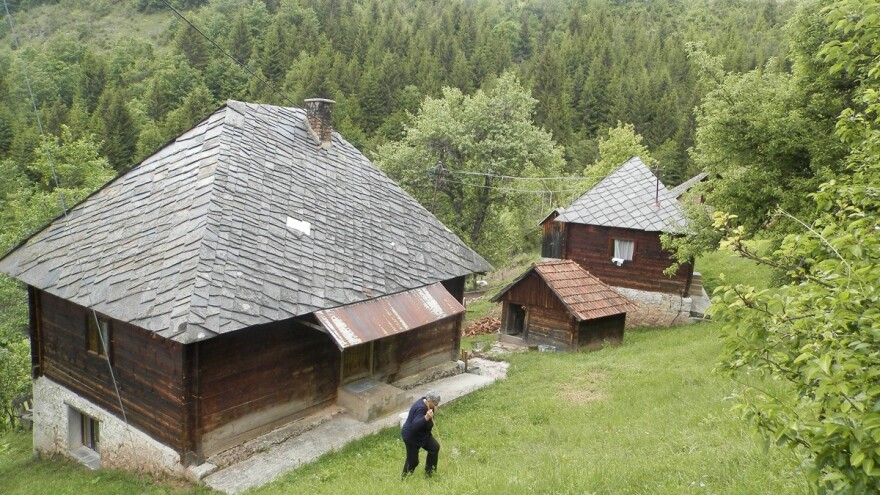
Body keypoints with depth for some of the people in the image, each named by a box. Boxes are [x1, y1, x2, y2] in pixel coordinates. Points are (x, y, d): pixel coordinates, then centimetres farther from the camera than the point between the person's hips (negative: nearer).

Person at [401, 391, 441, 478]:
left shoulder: (427, 404, -4)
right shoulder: (420, 409, -33)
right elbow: (415, 425, -45)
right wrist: (426, 417, -55)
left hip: (423, 434, 9)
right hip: (411, 437, -9)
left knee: (435, 447, 5)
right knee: (412, 461, 1)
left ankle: (429, 471, 20)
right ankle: (405, 478, 24)